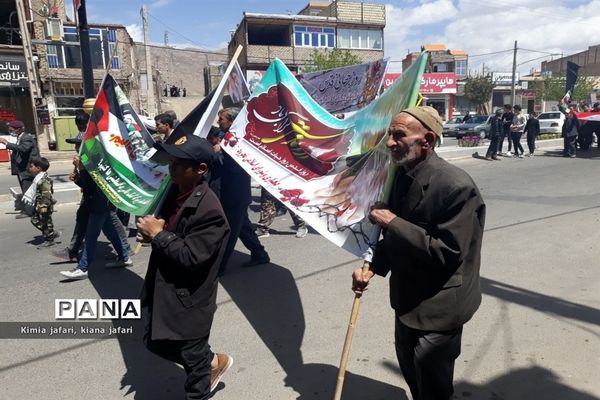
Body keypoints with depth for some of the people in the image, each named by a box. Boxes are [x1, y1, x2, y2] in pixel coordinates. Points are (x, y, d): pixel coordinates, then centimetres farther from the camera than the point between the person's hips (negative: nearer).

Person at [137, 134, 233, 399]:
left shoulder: (208, 210, -27)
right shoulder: (174, 192, 1)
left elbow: (190, 256, -28)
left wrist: (158, 234, -19)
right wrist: (150, 231, -6)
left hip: (188, 300, -9)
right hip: (163, 291, 9)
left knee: (193, 359, 12)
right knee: (155, 342, 26)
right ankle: (213, 362, 42)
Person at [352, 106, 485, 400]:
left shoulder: (456, 186, -26)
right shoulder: (403, 174, -2)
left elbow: (448, 252, -28)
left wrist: (393, 222, -26)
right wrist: (373, 267, -4)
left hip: (438, 306, -7)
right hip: (408, 297, 8)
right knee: (410, 369, 27)